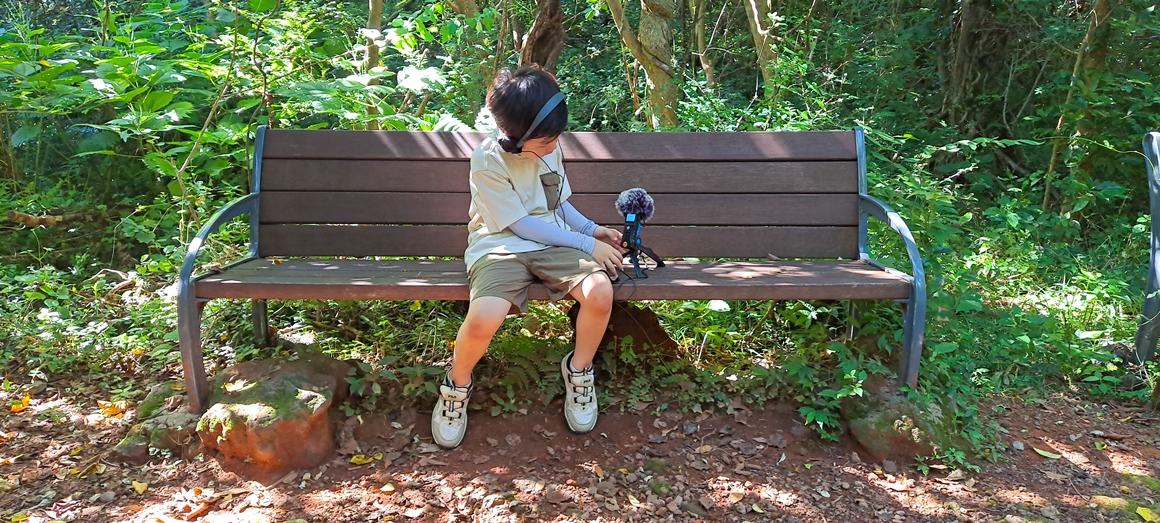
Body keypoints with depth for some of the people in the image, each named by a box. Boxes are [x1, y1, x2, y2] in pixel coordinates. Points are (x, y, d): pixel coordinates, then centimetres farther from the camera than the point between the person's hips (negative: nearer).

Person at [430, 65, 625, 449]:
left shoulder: (549, 146, 3)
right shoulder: (488, 161, -16)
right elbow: (522, 225, -14)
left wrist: (590, 229, 5)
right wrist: (586, 245, -14)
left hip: (552, 243, 5)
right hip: (501, 247, -4)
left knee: (600, 291, -26)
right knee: (484, 320, -33)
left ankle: (579, 370, 4)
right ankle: (457, 385, 2)